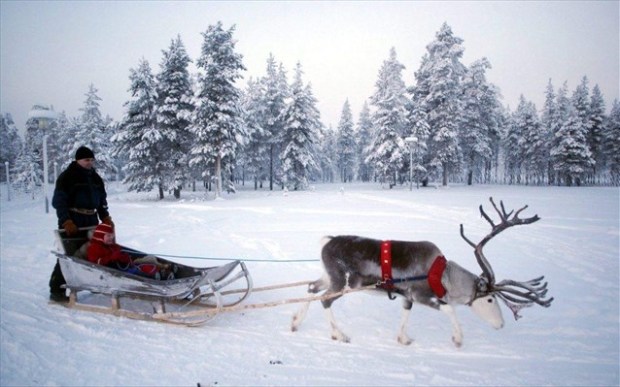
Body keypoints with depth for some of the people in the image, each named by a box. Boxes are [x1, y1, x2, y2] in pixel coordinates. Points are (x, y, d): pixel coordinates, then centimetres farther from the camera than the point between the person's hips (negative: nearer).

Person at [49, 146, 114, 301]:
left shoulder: (95, 178, 14)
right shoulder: (67, 176, -6)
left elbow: (102, 201, 19)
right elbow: (59, 201, -11)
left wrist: (105, 218, 6)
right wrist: (66, 221, -21)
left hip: (91, 220, 7)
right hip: (72, 221, -7)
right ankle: (57, 290, -2)